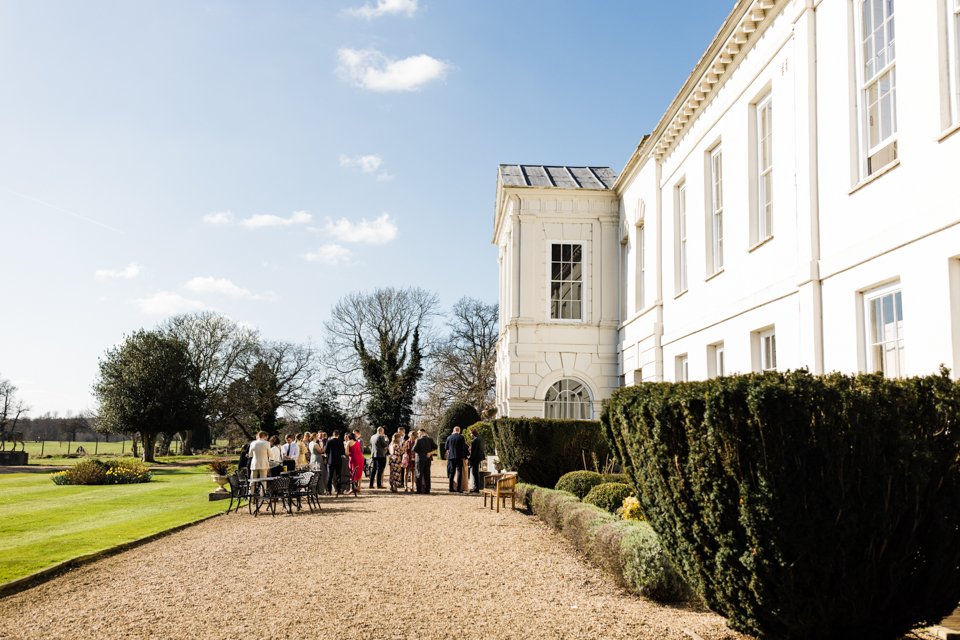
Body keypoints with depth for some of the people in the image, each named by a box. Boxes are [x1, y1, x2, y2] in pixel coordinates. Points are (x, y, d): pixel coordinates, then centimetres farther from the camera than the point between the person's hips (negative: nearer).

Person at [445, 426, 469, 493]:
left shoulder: (449, 437, 4)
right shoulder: (461, 437, -6)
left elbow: (446, 448, 10)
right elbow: (464, 447, -5)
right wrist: (467, 454, 7)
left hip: (451, 456, 3)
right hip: (459, 457, -3)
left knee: (452, 472, 10)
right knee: (459, 472, -2)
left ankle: (451, 488, 9)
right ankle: (458, 488, -10)